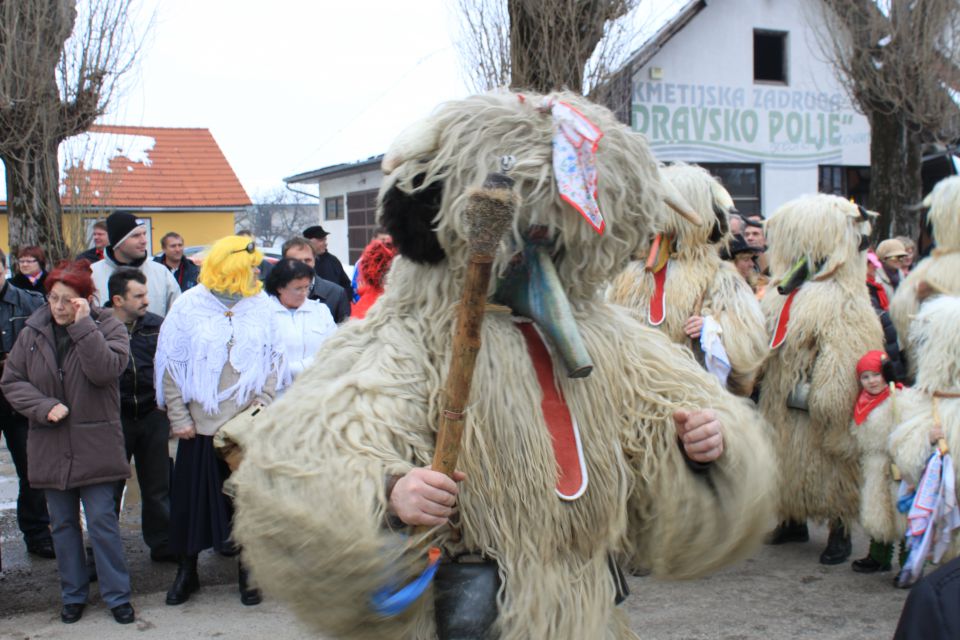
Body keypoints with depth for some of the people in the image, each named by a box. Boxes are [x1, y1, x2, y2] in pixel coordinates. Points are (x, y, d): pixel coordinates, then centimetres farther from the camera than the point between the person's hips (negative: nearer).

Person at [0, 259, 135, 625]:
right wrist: (44, 407, -12)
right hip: (50, 447, 3)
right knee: (63, 523, 13)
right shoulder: (32, 333, 1)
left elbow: (105, 370, -23)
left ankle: (117, 595, 13)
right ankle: (73, 595, 27)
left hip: (94, 446, -3)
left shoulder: (108, 328, -7)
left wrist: (83, 326, -24)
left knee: (102, 521, 0)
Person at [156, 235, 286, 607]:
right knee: (192, 497, 8)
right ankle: (187, 570, 25)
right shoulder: (188, 307, -5)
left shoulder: (260, 306, 0)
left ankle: (248, 571, 23)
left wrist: (263, 402, -6)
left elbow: (273, 358, 5)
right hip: (201, 423, -1)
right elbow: (170, 365, -2)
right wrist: (179, 417, -4)